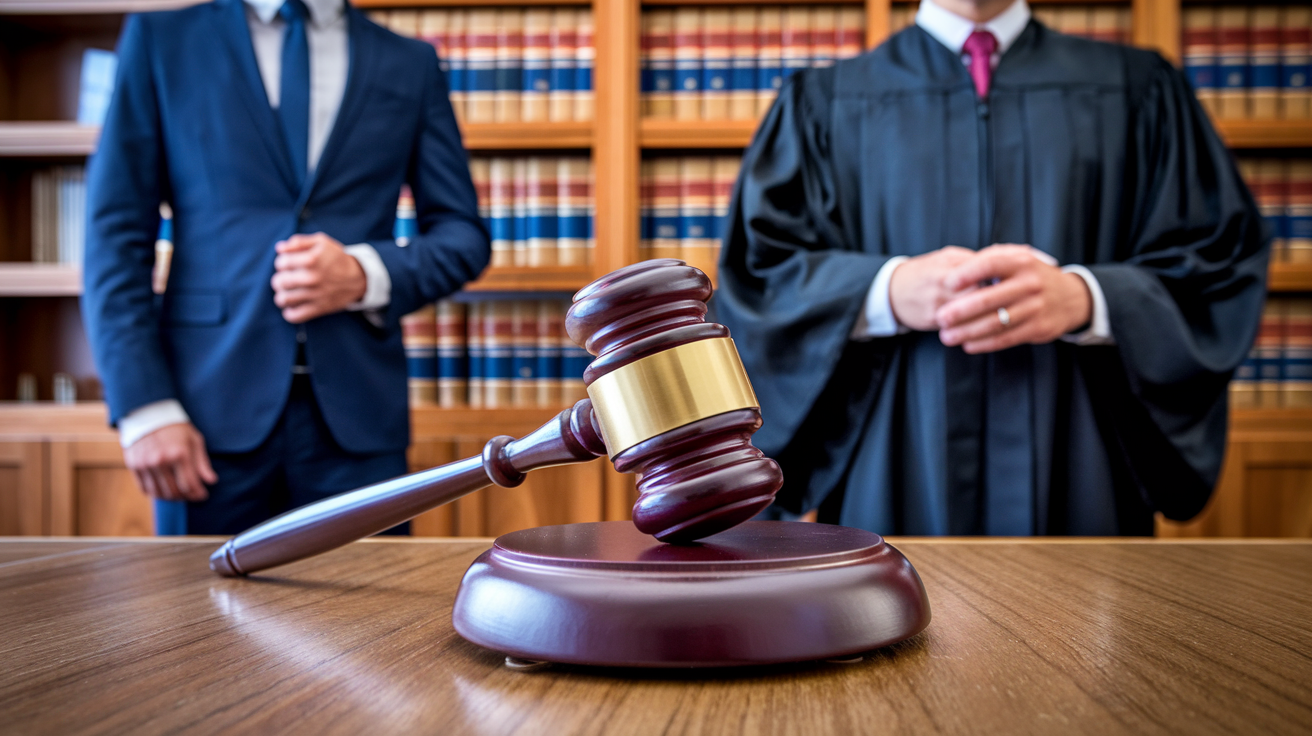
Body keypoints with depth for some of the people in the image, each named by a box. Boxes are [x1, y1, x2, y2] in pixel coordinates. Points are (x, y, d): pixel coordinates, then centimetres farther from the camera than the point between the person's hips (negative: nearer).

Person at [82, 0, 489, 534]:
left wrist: (365, 275, -9)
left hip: (354, 413, 1)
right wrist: (145, 409, -7)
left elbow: (464, 235, 11)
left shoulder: (410, 64, 12)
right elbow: (116, 234, 2)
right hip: (213, 409, 0)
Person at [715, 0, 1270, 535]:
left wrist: (1085, 298, -20)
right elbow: (754, 271, -2)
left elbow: (1226, 268, 0)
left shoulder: (1139, 90, 8)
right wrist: (888, 292, -21)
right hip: (890, 476, 0)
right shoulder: (822, 103, 7)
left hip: (1078, 474, 1)